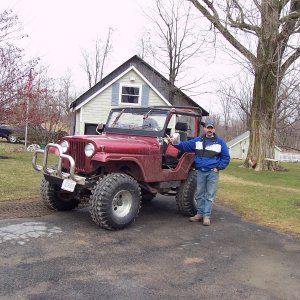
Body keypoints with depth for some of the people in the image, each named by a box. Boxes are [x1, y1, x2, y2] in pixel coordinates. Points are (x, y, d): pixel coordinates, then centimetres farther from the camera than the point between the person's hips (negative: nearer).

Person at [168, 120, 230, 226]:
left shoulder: (220, 142, 1)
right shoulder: (197, 141, 8)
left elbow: (226, 157, 3)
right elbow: (185, 146, 4)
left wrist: (219, 168, -5)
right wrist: (174, 143, -11)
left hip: (212, 172, -3)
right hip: (200, 172, 3)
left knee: (210, 195, 0)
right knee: (199, 194, 10)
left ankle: (206, 216, 6)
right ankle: (200, 214, 21)